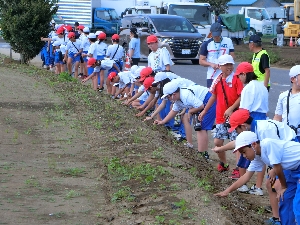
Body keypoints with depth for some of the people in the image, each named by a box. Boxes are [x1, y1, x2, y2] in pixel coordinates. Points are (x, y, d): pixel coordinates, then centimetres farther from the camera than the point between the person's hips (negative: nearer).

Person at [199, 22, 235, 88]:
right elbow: (201, 61, 3)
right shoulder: (206, 44, 3)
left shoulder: (228, 41, 5)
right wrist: (211, 64, -15)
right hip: (211, 77, 0)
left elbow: (232, 57, 8)